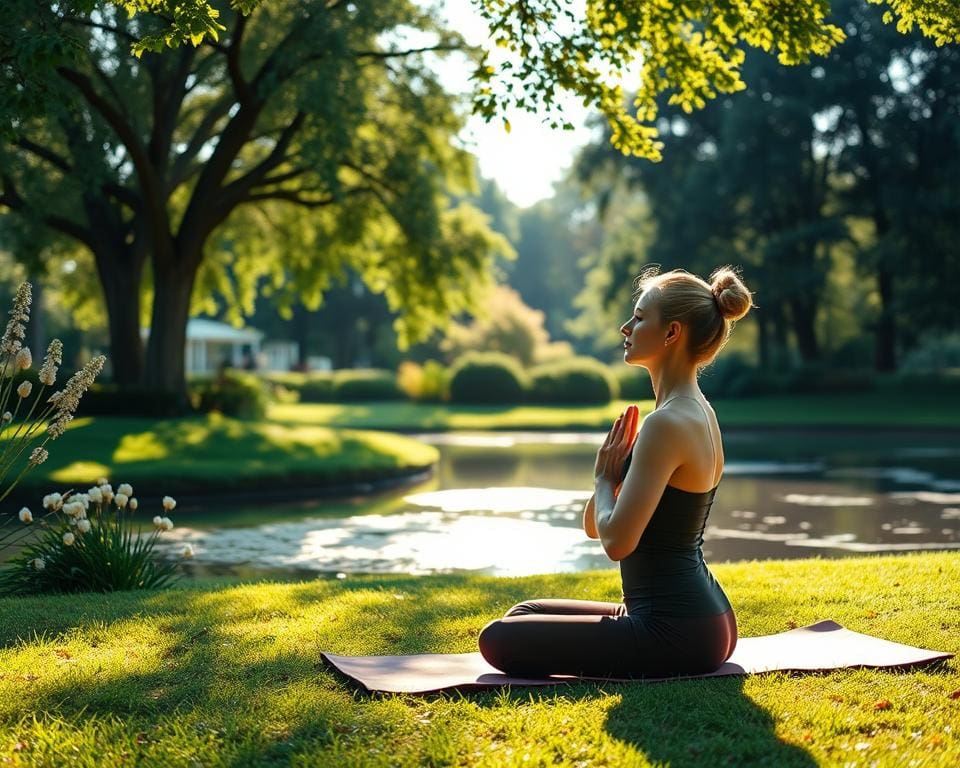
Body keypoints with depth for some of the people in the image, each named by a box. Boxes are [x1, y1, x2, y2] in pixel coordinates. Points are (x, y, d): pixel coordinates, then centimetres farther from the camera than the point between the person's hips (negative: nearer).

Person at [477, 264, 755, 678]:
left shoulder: (668, 423, -20)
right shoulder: (697, 413, 11)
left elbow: (617, 541, -25)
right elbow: (593, 525, 16)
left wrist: (605, 480, -7)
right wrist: (611, 473, -4)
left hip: (678, 633, -10)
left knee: (498, 638, -5)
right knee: (526, 613, 23)